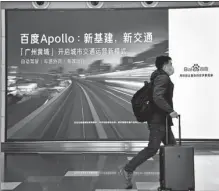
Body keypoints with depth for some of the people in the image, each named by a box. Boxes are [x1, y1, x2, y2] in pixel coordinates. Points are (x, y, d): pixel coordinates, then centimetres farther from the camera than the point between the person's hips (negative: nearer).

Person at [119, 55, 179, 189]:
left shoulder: (159, 78, 18)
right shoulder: (163, 78, -13)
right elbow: (157, 97, -27)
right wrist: (170, 111, -25)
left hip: (161, 120, 11)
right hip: (159, 120, -11)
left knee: (172, 146, 11)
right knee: (152, 149, -11)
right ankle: (128, 169, -6)